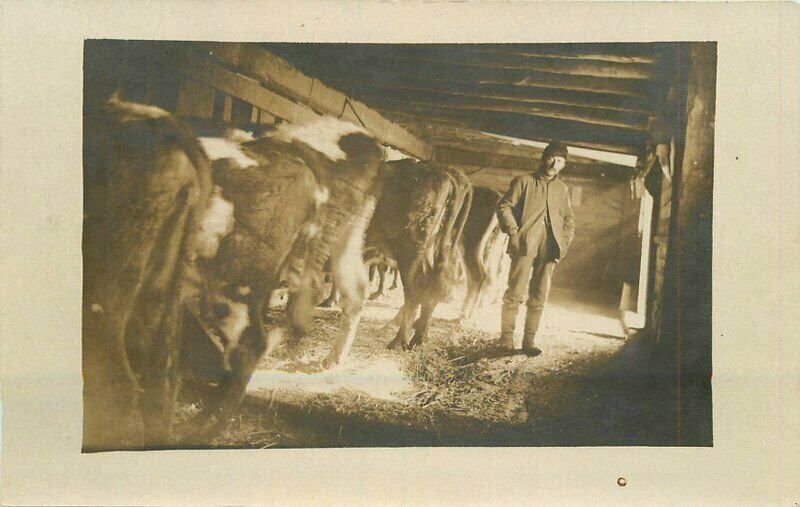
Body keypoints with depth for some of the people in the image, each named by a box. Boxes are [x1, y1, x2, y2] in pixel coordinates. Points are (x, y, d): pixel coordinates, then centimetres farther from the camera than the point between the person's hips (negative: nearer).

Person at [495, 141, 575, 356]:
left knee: (539, 297, 5)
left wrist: (564, 242, 9)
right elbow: (504, 206, 0)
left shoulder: (562, 189, 17)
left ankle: (529, 341, 12)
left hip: (549, 249, 4)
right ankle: (506, 340, -1)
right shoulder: (524, 181, 4)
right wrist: (513, 231, -11)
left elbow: (569, 219, 23)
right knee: (515, 293, -6)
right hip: (525, 245, -4)